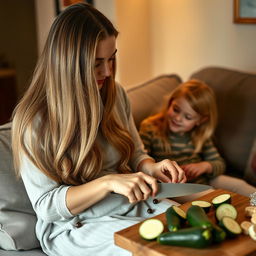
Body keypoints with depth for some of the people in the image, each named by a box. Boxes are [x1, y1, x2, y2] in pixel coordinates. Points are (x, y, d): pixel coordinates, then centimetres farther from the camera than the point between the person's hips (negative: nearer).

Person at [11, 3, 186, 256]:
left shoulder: (115, 95, 1)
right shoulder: (33, 120, -15)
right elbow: (45, 205, -15)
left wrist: (152, 167, -12)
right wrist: (108, 182, -29)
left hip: (132, 206, 6)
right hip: (75, 225, -5)